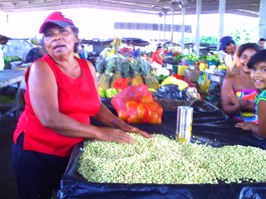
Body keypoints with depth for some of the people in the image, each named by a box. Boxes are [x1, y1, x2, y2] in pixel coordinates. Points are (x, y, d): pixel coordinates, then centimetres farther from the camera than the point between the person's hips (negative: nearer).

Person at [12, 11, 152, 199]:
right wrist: (100, 133, -26)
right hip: (37, 151, -5)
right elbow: (50, 119, -28)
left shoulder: (87, 67, 1)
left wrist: (122, 125, -6)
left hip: (73, 149, 6)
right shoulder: (41, 68, -18)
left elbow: (96, 106, 10)